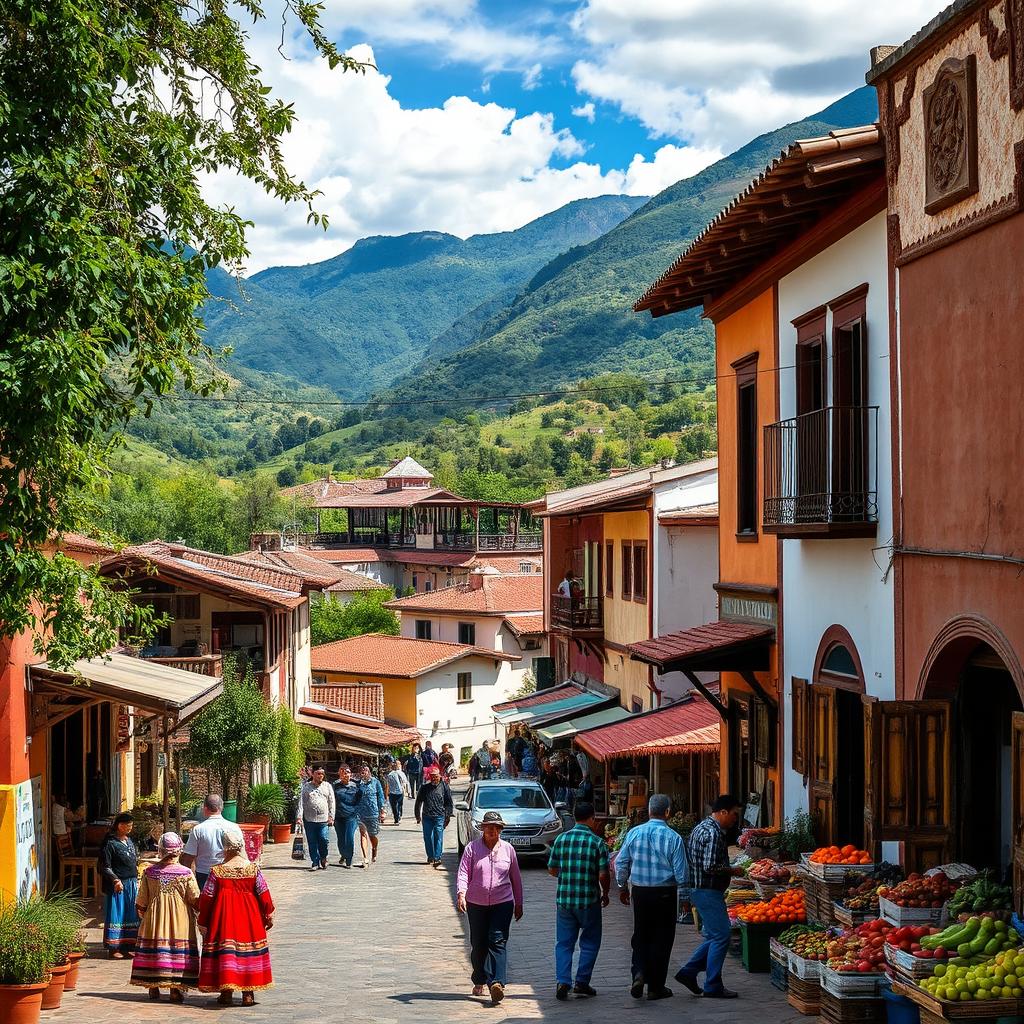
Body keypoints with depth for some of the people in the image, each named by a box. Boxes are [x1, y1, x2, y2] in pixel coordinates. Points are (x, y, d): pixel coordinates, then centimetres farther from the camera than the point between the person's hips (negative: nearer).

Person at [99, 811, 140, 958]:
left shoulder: (129, 841, 12)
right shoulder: (110, 843, -12)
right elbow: (104, 867, -15)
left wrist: (136, 879, 15)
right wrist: (115, 880, -22)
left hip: (132, 884, 8)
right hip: (117, 885, -8)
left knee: (131, 916, 10)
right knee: (116, 915, -1)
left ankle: (128, 946, 18)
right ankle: (114, 948, 5)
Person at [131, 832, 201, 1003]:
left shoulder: (149, 872, -4)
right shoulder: (186, 873, -11)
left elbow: (141, 902, 2)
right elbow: (196, 901, -9)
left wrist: (142, 915, 20)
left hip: (154, 919, 2)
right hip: (179, 922, -2)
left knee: (154, 948, 11)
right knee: (178, 950, 2)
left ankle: (153, 986, 16)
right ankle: (176, 988, 0)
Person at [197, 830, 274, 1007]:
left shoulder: (217, 871, -8)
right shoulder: (253, 869, -5)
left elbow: (206, 898, -4)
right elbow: (264, 895, -2)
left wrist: (203, 922, 7)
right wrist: (269, 916, 11)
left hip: (223, 915, -1)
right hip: (248, 918, 1)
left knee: (224, 951, 5)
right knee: (248, 951, 8)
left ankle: (226, 992, 6)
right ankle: (248, 994, 9)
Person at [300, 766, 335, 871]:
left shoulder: (327, 786, 12)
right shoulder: (306, 787, 8)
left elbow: (331, 803, 12)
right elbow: (301, 802, 4)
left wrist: (331, 817, 4)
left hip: (323, 819, 0)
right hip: (309, 819, 0)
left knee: (323, 840, -8)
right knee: (312, 842, 2)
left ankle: (323, 858, 16)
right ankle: (315, 863, 11)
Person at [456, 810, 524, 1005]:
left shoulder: (507, 849, 7)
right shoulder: (472, 848, 1)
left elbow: (515, 878, 15)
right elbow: (463, 872, -5)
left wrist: (519, 904, 17)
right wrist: (461, 894, -22)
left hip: (502, 903, 0)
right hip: (476, 904, 0)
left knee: (498, 942, -13)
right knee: (478, 944, 7)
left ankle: (497, 983, -22)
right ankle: (479, 981, 25)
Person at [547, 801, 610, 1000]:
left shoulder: (561, 839, 2)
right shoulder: (597, 842, -8)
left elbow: (552, 869, 7)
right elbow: (603, 875, -11)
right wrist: (605, 894, 7)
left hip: (564, 899, 3)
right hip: (589, 900, -3)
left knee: (564, 943, 9)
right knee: (590, 942, 12)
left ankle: (562, 981, -4)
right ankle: (582, 982, 9)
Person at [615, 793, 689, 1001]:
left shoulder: (634, 833, -3)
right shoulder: (673, 838, -12)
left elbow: (620, 863, 3)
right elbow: (681, 873, -9)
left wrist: (622, 887, 17)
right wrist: (682, 888, 10)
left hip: (639, 891, 3)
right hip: (665, 893, -3)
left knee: (641, 936, 17)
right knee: (661, 939, 8)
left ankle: (639, 973, -4)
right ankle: (656, 987, 12)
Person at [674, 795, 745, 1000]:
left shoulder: (703, 827, 16)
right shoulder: (712, 833, -18)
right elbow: (710, 866, -25)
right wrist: (732, 871, -11)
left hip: (699, 889, 11)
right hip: (708, 891, -11)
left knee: (715, 936, 16)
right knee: (720, 937, -5)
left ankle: (688, 971, 16)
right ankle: (713, 987, -1)